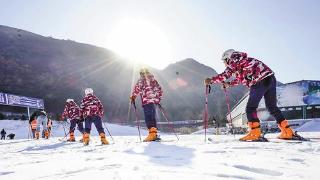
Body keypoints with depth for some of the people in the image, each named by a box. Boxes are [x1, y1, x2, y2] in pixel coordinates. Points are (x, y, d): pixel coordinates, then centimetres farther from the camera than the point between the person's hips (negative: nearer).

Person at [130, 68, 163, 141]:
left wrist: (133, 97, 3)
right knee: (152, 117, 12)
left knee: (148, 117, -10)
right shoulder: (153, 79, 22)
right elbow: (159, 89, 25)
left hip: (147, 101, -7)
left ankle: (152, 133, -21)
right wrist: (158, 99, 32)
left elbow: (137, 88, -9)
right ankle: (154, 134, 13)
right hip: (154, 101, 7)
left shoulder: (141, 79, 3)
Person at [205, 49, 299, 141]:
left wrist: (210, 80, 0)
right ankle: (287, 132, 20)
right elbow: (240, 79, 40)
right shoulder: (243, 61, 28)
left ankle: (255, 133, -6)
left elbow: (225, 75, -9)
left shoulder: (235, 61, 3)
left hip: (261, 81, -9)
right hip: (271, 78, 9)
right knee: (272, 107, 18)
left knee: (250, 108, 0)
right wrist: (229, 84, 38)